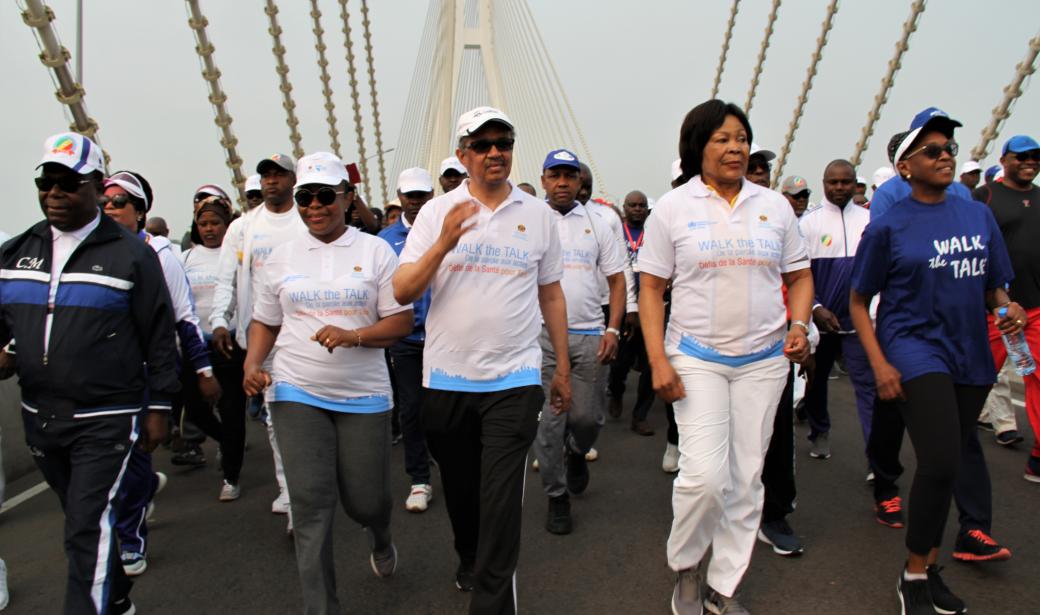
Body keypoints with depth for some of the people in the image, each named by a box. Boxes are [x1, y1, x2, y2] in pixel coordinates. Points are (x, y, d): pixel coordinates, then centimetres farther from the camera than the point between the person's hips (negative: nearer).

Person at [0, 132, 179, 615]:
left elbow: (159, 337, -6)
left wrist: (158, 408, -6)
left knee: (88, 531, -6)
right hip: (40, 418, 6)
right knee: (85, 520, 20)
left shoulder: (131, 254, -7)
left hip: (107, 421, -6)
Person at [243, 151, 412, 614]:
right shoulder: (282, 257, 8)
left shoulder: (375, 251, 0)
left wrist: (353, 336, -19)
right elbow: (265, 321, 15)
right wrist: (252, 364, -3)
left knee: (365, 500, 8)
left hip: (363, 396, -1)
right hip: (297, 394, 1)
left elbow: (402, 321, -3)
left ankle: (380, 538, 46)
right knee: (311, 506, -2)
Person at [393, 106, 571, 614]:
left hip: (514, 380, -1)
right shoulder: (437, 212, 1)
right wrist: (445, 242, -21)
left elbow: (551, 295, 10)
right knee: (459, 487, 19)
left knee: (501, 498, -3)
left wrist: (563, 369, 10)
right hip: (446, 378, 1)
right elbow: (402, 292, -6)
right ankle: (469, 559, 46)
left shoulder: (538, 214, 4)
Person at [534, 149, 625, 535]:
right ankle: (556, 497, 17)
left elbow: (617, 279, 10)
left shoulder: (596, 225, 10)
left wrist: (612, 330, -1)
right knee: (548, 421, 0)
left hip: (589, 335, 2)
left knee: (588, 417, 5)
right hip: (542, 335, -2)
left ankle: (576, 453, 40)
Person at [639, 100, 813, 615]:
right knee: (704, 475, -12)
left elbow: (800, 276, 15)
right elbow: (651, 288, -2)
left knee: (746, 479, 9)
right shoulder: (673, 208, -1)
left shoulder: (774, 205, 7)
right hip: (697, 358, -3)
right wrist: (658, 361, -10)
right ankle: (684, 567, 18)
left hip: (764, 360, 4)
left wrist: (798, 324, -5)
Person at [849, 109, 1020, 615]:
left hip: (970, 356, 5)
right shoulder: (888, 227, -4)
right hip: (914, 351, -5)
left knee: (944, 468, 12)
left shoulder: (979, 216, 8)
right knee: (941, 464, -16)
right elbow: (858, 302, -2)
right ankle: (914, 574, 5)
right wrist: (880, 364, -12)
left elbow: (993, 285, 16)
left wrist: (1007, 308, -8)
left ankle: (929, 567, 30)